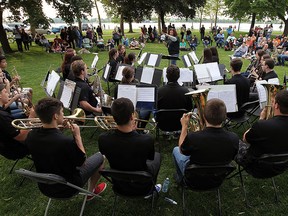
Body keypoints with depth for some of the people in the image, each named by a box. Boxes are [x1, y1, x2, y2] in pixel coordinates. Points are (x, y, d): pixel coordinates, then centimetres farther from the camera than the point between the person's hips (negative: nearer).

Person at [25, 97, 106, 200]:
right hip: (67, 189, -6)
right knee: (99, 157, 10)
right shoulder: (67, 141, -36)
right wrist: (77, 135, -13)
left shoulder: (31, 136, -16)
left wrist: (57, 127, -1)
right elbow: (82, 162, -17)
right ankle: (91, 191, 28)